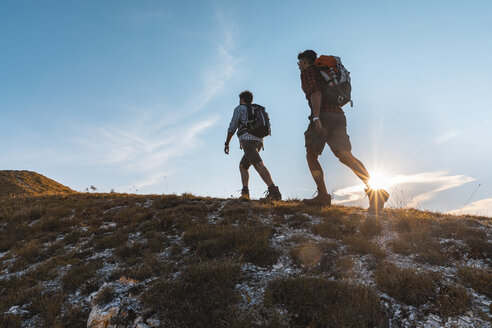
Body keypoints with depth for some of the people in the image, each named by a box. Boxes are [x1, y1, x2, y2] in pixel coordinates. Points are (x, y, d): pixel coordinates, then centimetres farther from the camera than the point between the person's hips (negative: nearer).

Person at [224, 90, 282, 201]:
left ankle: (274, 192, -41)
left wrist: (227, 143, 10)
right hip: (259, 141, 8)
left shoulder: (239, 108, 11)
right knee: (243, 166, 18)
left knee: (258, 164, -23)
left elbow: (232, 127, 3)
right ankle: (245, 192, 0)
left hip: (247, 140, -8)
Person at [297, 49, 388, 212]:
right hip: (339, 115, 7)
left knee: (311, 155, 2)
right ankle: (374, 190, -23)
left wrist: (316, 117, -21)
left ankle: (323, 196, -8)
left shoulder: (307, 72, 9)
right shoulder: (321, 73, 35)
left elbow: (315, 93, -10)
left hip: (324, 114, -7)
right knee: (346, 156, -7)